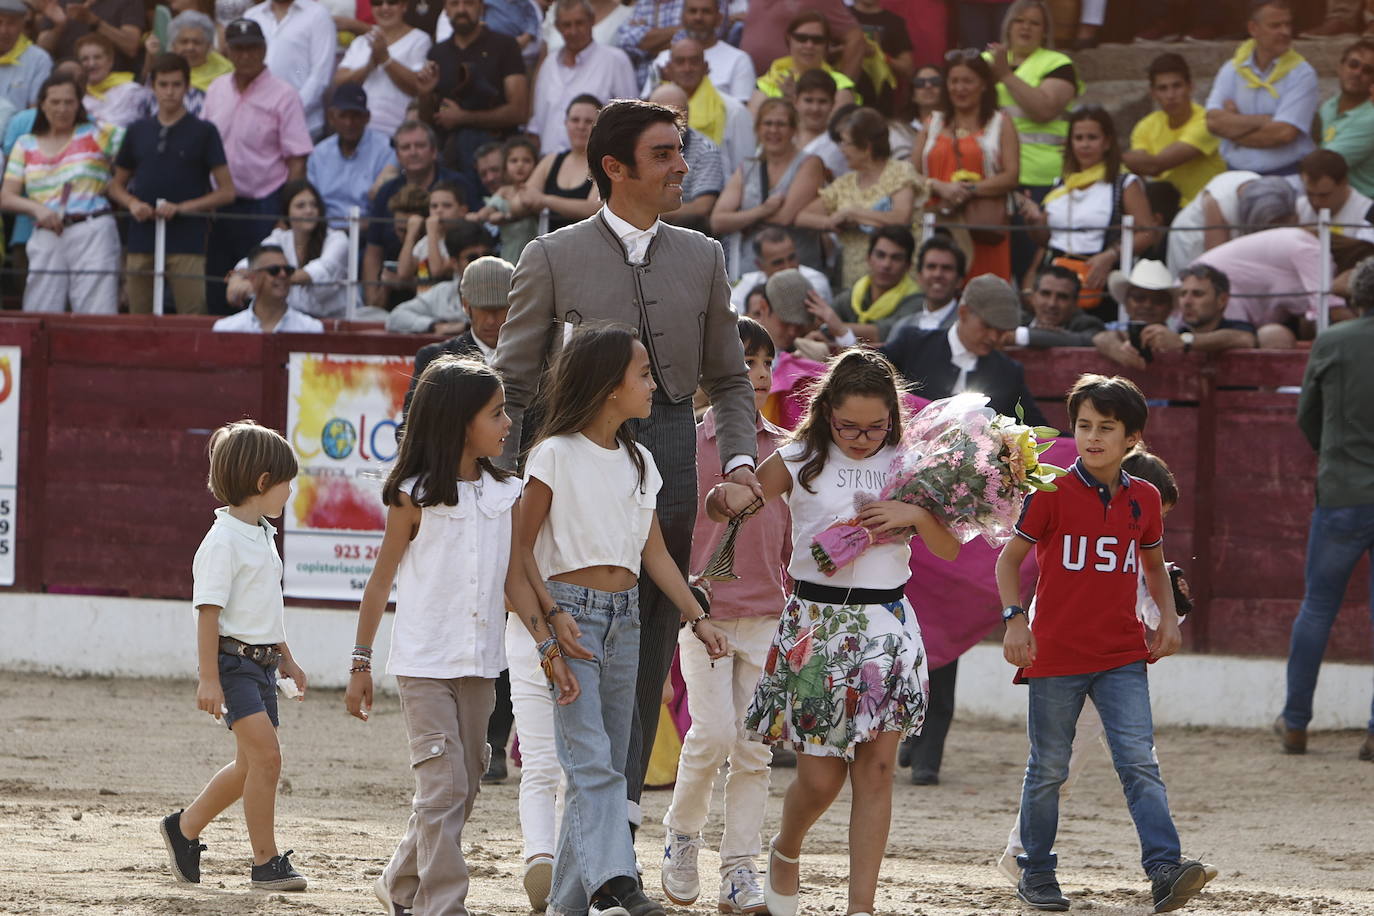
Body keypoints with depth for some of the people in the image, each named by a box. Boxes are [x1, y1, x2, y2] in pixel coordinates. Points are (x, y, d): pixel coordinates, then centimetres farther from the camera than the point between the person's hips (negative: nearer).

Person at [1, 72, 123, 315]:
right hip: (46, 238, 3)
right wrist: (36, 208, -9)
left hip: (92, 233, -3)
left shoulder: (97, 135, 9)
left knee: (97, 317, -11)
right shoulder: (26, 145, 16)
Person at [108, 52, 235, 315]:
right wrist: (132, 203, -2)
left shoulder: (203, 132, 3)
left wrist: (182, 207, -11)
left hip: (187, 243, -3)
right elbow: (117, 185, 21)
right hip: (141, 242, 3)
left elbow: (226, 192, 1)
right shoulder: (138, 131, 13)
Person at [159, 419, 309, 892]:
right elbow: (208, 612, -19)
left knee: (251, 764, 13)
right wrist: (208, 678, -22)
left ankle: (184, 828, 31)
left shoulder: (262, 534, 14)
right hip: (234, 661, -9)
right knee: (266, 753, -17)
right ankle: (266, 861, -13)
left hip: (262, 661, 10)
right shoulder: (224, 540, -15)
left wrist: (285, 658, 29)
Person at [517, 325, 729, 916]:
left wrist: (697, 618, 8)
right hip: (570, 611, -7)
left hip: (624, 617, 7)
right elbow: (521, 550, -6)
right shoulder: (556, 456, -6)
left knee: (605, 763, 6)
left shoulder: (639, 461, 14)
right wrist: (552, 617, -17)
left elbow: (655, 552, 16)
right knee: (591, 759, -17)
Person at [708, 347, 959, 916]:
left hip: (887, 625, 2)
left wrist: (916, 514, -13)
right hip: (816, 623, -2)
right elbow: (720, 506, 7)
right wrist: (730, 496, -18)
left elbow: (949, 550, 7)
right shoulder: (798, 462, 0)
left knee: (875, 767, -4)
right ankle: (786, 850, 31)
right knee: (821, 776, -2)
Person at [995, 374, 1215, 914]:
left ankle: (1165, 869, -19)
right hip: (1056, 655, -2)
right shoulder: (1052, 495, -5)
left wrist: (1168, 617, 9)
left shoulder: (1144, 499, 6)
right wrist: (1014, 620, -12)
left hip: (1122, 656, 2)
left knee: (1139, 762, -10)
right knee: (1048, 768, 7)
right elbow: (1009, 559, 0)